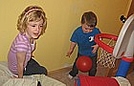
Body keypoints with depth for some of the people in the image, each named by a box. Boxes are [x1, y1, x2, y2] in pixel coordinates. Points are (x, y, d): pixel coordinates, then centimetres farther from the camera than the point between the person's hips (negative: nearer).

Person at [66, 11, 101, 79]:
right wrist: (70, 50, -8)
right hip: (81, 52, 1)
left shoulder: (96, 31, -29)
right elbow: (74, 41, -10)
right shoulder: (77, 32, -27)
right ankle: (73, 73, 53)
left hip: (92, 53, 0)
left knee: (93, 66, 20)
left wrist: (97, 45, -27)